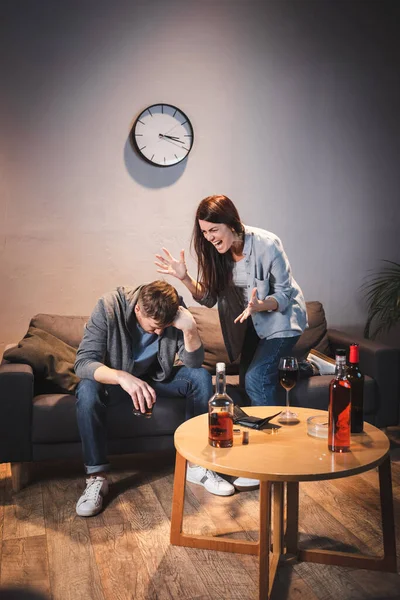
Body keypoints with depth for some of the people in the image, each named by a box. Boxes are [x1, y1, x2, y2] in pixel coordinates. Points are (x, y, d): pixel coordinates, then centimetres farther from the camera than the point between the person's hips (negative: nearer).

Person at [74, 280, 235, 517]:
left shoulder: (175, 310, -20)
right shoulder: (109, 308, -30)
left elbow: (194, 362, -19)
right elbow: (83, 362, -35)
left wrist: (190, 329, -39)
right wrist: (122, 377, -54)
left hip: (156, 377, 3)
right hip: (113, 378, -2)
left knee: (201, 377, -21)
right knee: (87, 390, -35)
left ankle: (197, 464, -10)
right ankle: (97, 477, -22)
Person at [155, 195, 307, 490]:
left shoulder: (267, 244, -26)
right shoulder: (215, 252, -9)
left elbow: (285, 294, -21)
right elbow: (208, 297, -7)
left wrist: (260, 305, -41)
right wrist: (185, 278, -24)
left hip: (281, 316, -6)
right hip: (251, 322, 6)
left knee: (257, 378, -18)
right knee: (249, 379, 9)